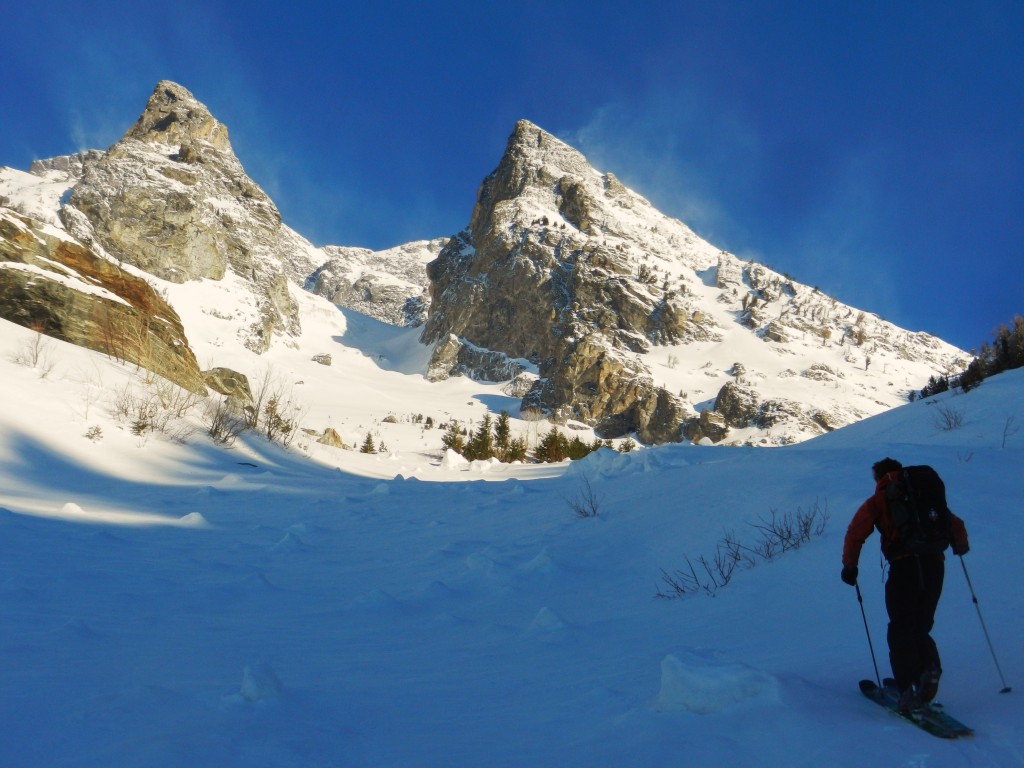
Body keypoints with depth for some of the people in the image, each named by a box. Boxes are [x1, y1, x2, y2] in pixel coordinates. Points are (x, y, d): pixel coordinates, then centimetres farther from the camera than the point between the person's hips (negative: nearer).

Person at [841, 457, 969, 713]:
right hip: (935, 564, 4)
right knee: (921, 628, 18)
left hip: (904, 566, -4)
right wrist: (960, 546, 46)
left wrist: (849, 566, 8)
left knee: (901, 631, 2)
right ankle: (929, 667, -9)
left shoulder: (877, 501, 11)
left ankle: (908, 689, -11)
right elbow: (955, 524, 25)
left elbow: (856, 532, -2)